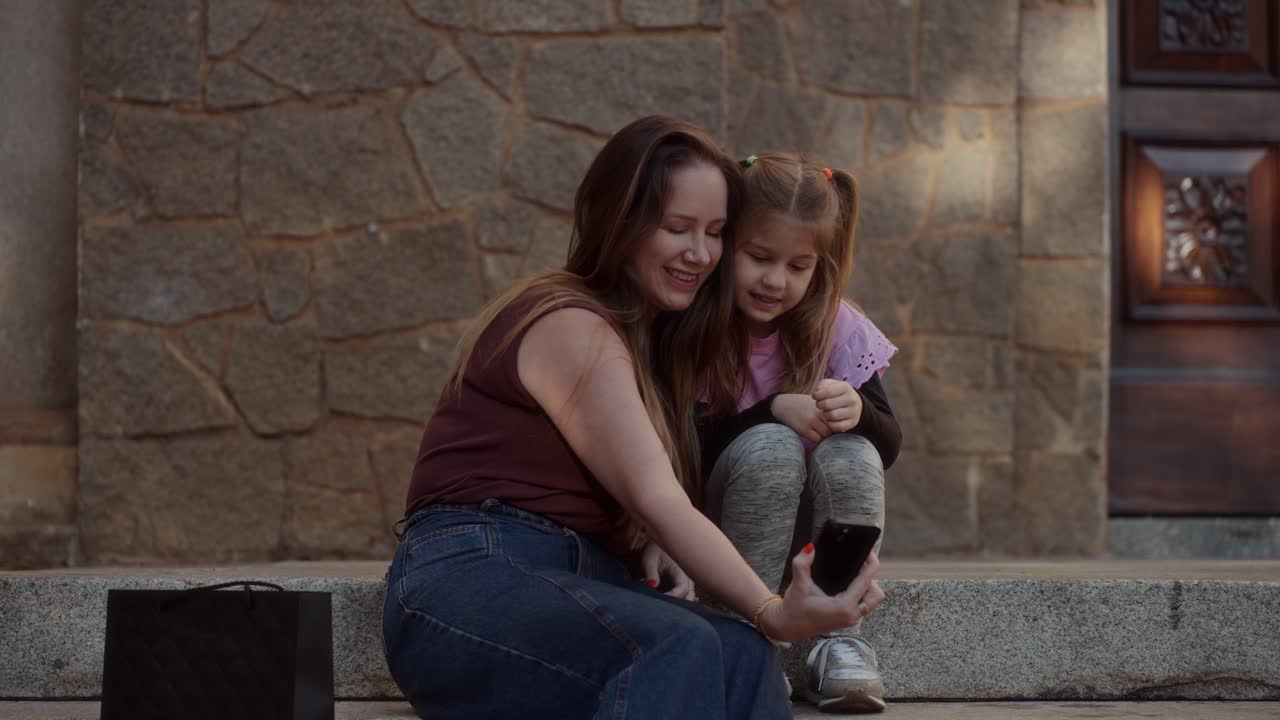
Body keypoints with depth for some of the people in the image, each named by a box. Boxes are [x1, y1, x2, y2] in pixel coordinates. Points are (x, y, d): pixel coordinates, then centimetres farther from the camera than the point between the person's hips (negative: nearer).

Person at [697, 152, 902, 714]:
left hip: (811, 530, 3)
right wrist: (772, 412, -30)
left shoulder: (835, 327, -4)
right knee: (769, 447, -31)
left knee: (850, 452, -26)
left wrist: (859, 411, -30)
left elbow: (888, 447, -6)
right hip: (714, 525, -3)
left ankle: (839, 641, -25)